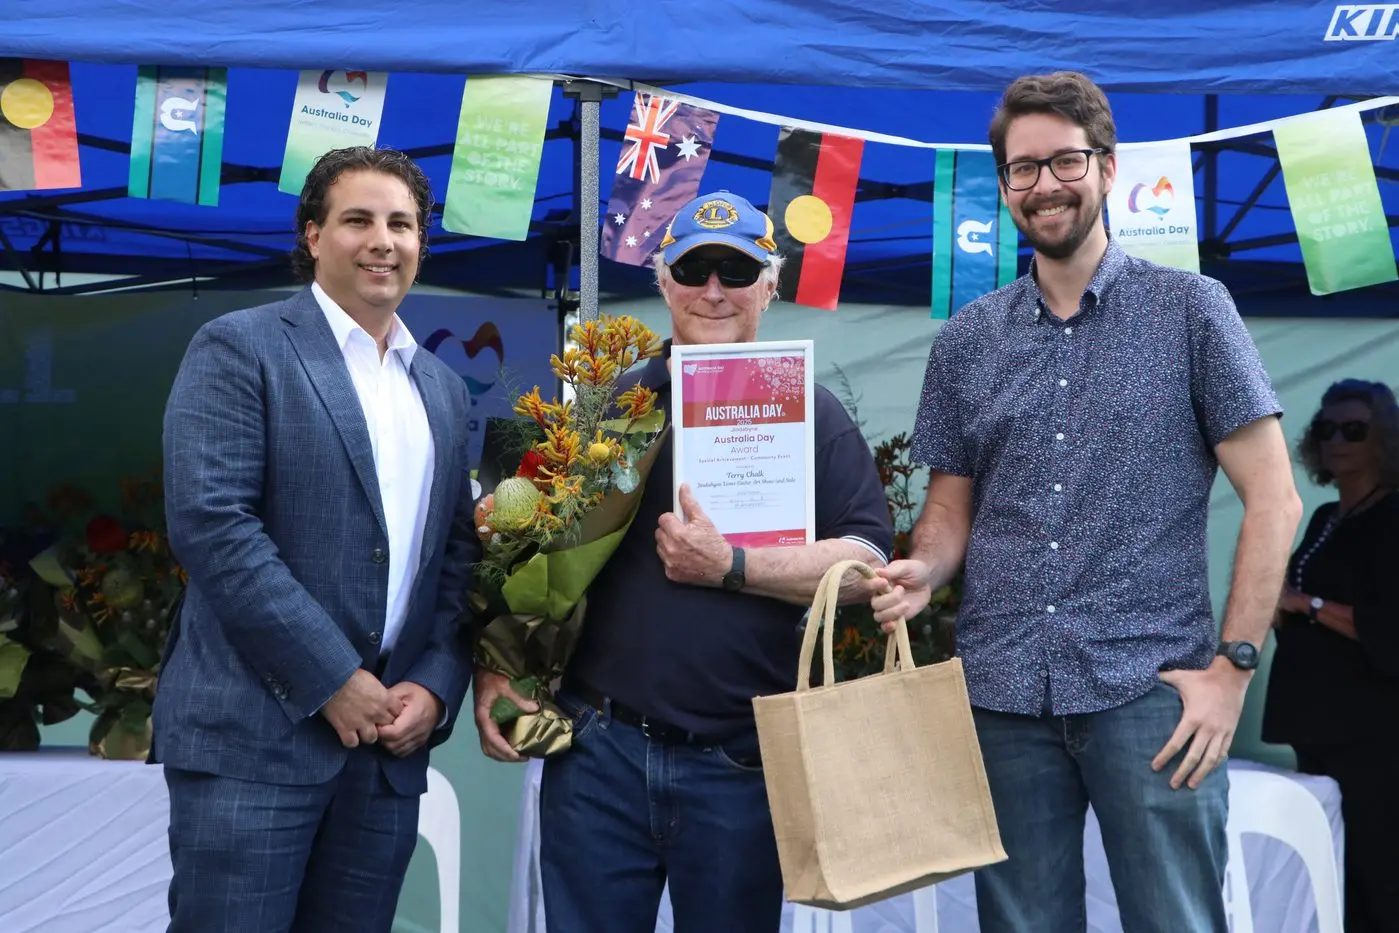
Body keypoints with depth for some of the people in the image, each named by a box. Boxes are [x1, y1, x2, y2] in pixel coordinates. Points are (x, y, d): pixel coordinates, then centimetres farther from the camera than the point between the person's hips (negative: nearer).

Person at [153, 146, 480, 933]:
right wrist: (334, 679, -14)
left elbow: (459, 556, 15)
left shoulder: (444, 389, 17)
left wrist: (436, 687, -2)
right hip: (254, 728, -5)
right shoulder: (239, 349, -2)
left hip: (390, 736, 6)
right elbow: (208, 521, -13)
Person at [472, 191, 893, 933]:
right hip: (598, 747, 1)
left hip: (743, 761, -1)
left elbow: (865, 562, -6)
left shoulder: (813, 417, 4)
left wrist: (731, 567, -16)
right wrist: (492, 671, -1)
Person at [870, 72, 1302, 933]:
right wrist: (923, 572, -6)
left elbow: (1273, 498, -1)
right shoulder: (966, 340, 11)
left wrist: (1234, 664, -8)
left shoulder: (1190, 310, 1)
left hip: (1151, 688, -3)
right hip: (1001, 695, 3)